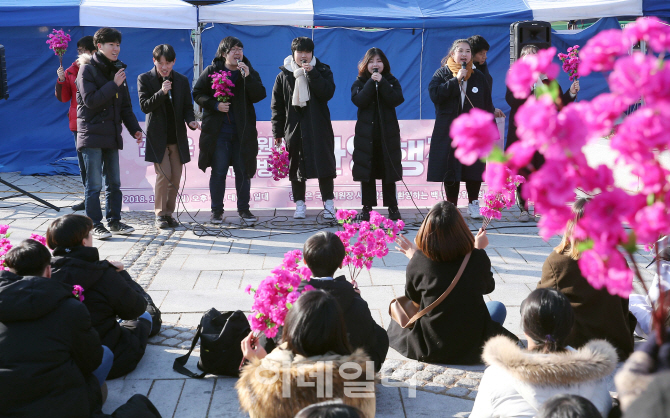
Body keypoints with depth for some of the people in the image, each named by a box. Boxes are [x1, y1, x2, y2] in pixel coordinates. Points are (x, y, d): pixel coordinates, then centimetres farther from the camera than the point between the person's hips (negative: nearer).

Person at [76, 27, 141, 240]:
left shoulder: (117, 69, 14)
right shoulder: (88, 69, -6)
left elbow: (125, 105, 17)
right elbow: (90, 100, -18)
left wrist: (134, 128, 6)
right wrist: (114, 85, -17)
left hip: (111, 135, 6)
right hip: (92, 135, -6)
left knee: (114, 183, 10)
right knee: (94, 184, -4)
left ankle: (114, 221, 20)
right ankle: (95, 225, 3)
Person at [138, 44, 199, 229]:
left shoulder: (182, 80, 9)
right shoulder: (145, 79, -1)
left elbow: (187, 106, 11)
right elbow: (145, 106, -9)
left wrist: (191, 121, -9)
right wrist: (162, 92, -22)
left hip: (177, 137, 4)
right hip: (157, 137, -4)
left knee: (175, 177, 4)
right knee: (163, 175, -11)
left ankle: (169, 213, 15)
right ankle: (160, 214, 2)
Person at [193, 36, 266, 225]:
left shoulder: (250, 72, 6)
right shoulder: (211, 71, 2)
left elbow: (260, 95, -7)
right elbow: (197, 94, 3)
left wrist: (248, 77, -19)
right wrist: (215, 105, -12)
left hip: (242, 131, 2)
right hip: (217, 131, -1)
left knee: (243, 171, 4)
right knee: (218, 172, 1)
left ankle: (243, 209, 15)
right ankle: (217, 211, 11)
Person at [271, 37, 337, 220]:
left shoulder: (322, 71, 5)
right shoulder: (284, 75, 7)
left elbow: (327, 93, -12)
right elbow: (277, 105, 7)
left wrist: (311, 73, -16)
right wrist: (277, 132, 2)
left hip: (319, 128, -1)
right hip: (294, 128, 1)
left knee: (324, 163, -3)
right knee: (296, 167, 3)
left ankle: (328, 204, 5)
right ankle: (300, 204, 13)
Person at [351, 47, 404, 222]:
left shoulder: (391, 82, 7)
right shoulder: (360, 83, 6)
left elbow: (396, 100, -12)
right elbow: (359, 101, -13)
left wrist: (381, 82, -15)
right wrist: (372, 82, -15)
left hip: (388, 134, 0)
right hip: (365, 134, 0)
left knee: (388, 171, 3)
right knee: (366, 172, 2)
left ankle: (392, 207, 11)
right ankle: (367, 207, 10)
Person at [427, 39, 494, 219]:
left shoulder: (478, 77, 10)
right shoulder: (442, 74, 4)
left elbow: (487, 105, 8)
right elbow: (434, 94, -15)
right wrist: (456, 80, -16)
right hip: (448, 131, -1)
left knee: (474, 170, 2)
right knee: (450, 170, 2)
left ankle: (473, 204, 16)